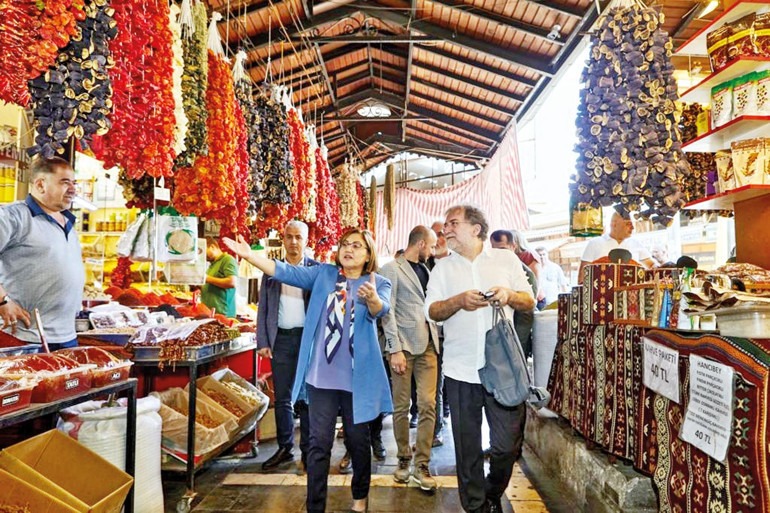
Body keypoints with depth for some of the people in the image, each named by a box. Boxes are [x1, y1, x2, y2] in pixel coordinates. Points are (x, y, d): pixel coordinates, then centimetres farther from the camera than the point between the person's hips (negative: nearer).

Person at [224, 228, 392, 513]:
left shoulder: (378, 283, -2)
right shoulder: (323, 273, 5)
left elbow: (381, 309, -22)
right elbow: (287, 272, -6)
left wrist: (371, 298, -46)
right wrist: (250, 255, -19)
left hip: (357, 377, -1)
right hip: (321, 375, 1)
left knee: (358, 439, 14)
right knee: (319, 442, 4)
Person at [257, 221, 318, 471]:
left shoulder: (317, 269, 1)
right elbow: (263, 308, 9)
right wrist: (263, 342, 1)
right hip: (281, 339, 3)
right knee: (282, 398, 10)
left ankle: (307, 450, 16)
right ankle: (284, 448, 23)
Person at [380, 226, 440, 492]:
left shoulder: (425, 270, 18)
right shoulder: (392, 269, -1)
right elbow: (387, 312, -7)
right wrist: (395, 349, -13)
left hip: (428, 345, 5)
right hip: (404, 345, -5)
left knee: (427, 405, -1)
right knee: (401, 406, 4)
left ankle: (422, 465, 7)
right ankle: (404, 459, 21)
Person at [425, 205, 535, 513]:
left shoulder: (507, 259, 8)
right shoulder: (443, 268, 10)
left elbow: (530, 301, 8)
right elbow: (431, 312, 2)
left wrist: (509, 295, -13)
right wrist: (459, 300, -16)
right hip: (460, 369, 1)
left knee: (508, 444, 2)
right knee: (467, 445, 9)